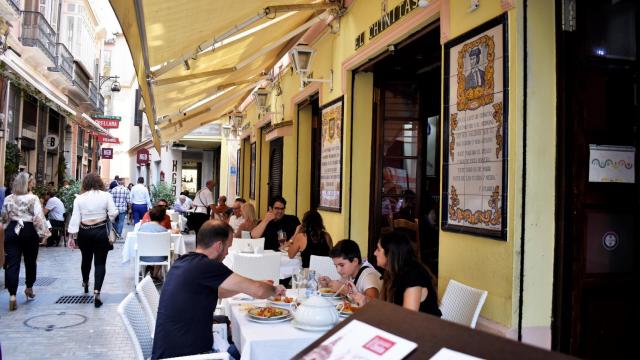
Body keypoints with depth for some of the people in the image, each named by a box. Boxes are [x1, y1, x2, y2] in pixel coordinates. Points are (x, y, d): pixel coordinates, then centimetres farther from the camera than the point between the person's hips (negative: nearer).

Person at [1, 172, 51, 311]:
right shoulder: (33, 198, -10)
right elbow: (38, 218, -14)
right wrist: (43, 233, -7)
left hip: (12, 231, 3)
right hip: (29, 231, -3)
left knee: (12, 263, -1)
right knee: (30, 261, 17)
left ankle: (12, 295, -10)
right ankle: (29, 287, 32)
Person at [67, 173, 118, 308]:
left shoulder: (79, 198, -2)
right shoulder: (106, 196, -7)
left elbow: (75, 218, -4)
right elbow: (113, 213, -10)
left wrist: (72, 235, -1)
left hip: (84, 233, 3)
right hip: (101, 232, -3)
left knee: (86, 259, 23)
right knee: (100, 263, 1)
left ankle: (85, 283, 48)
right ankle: (96, 292, -12)